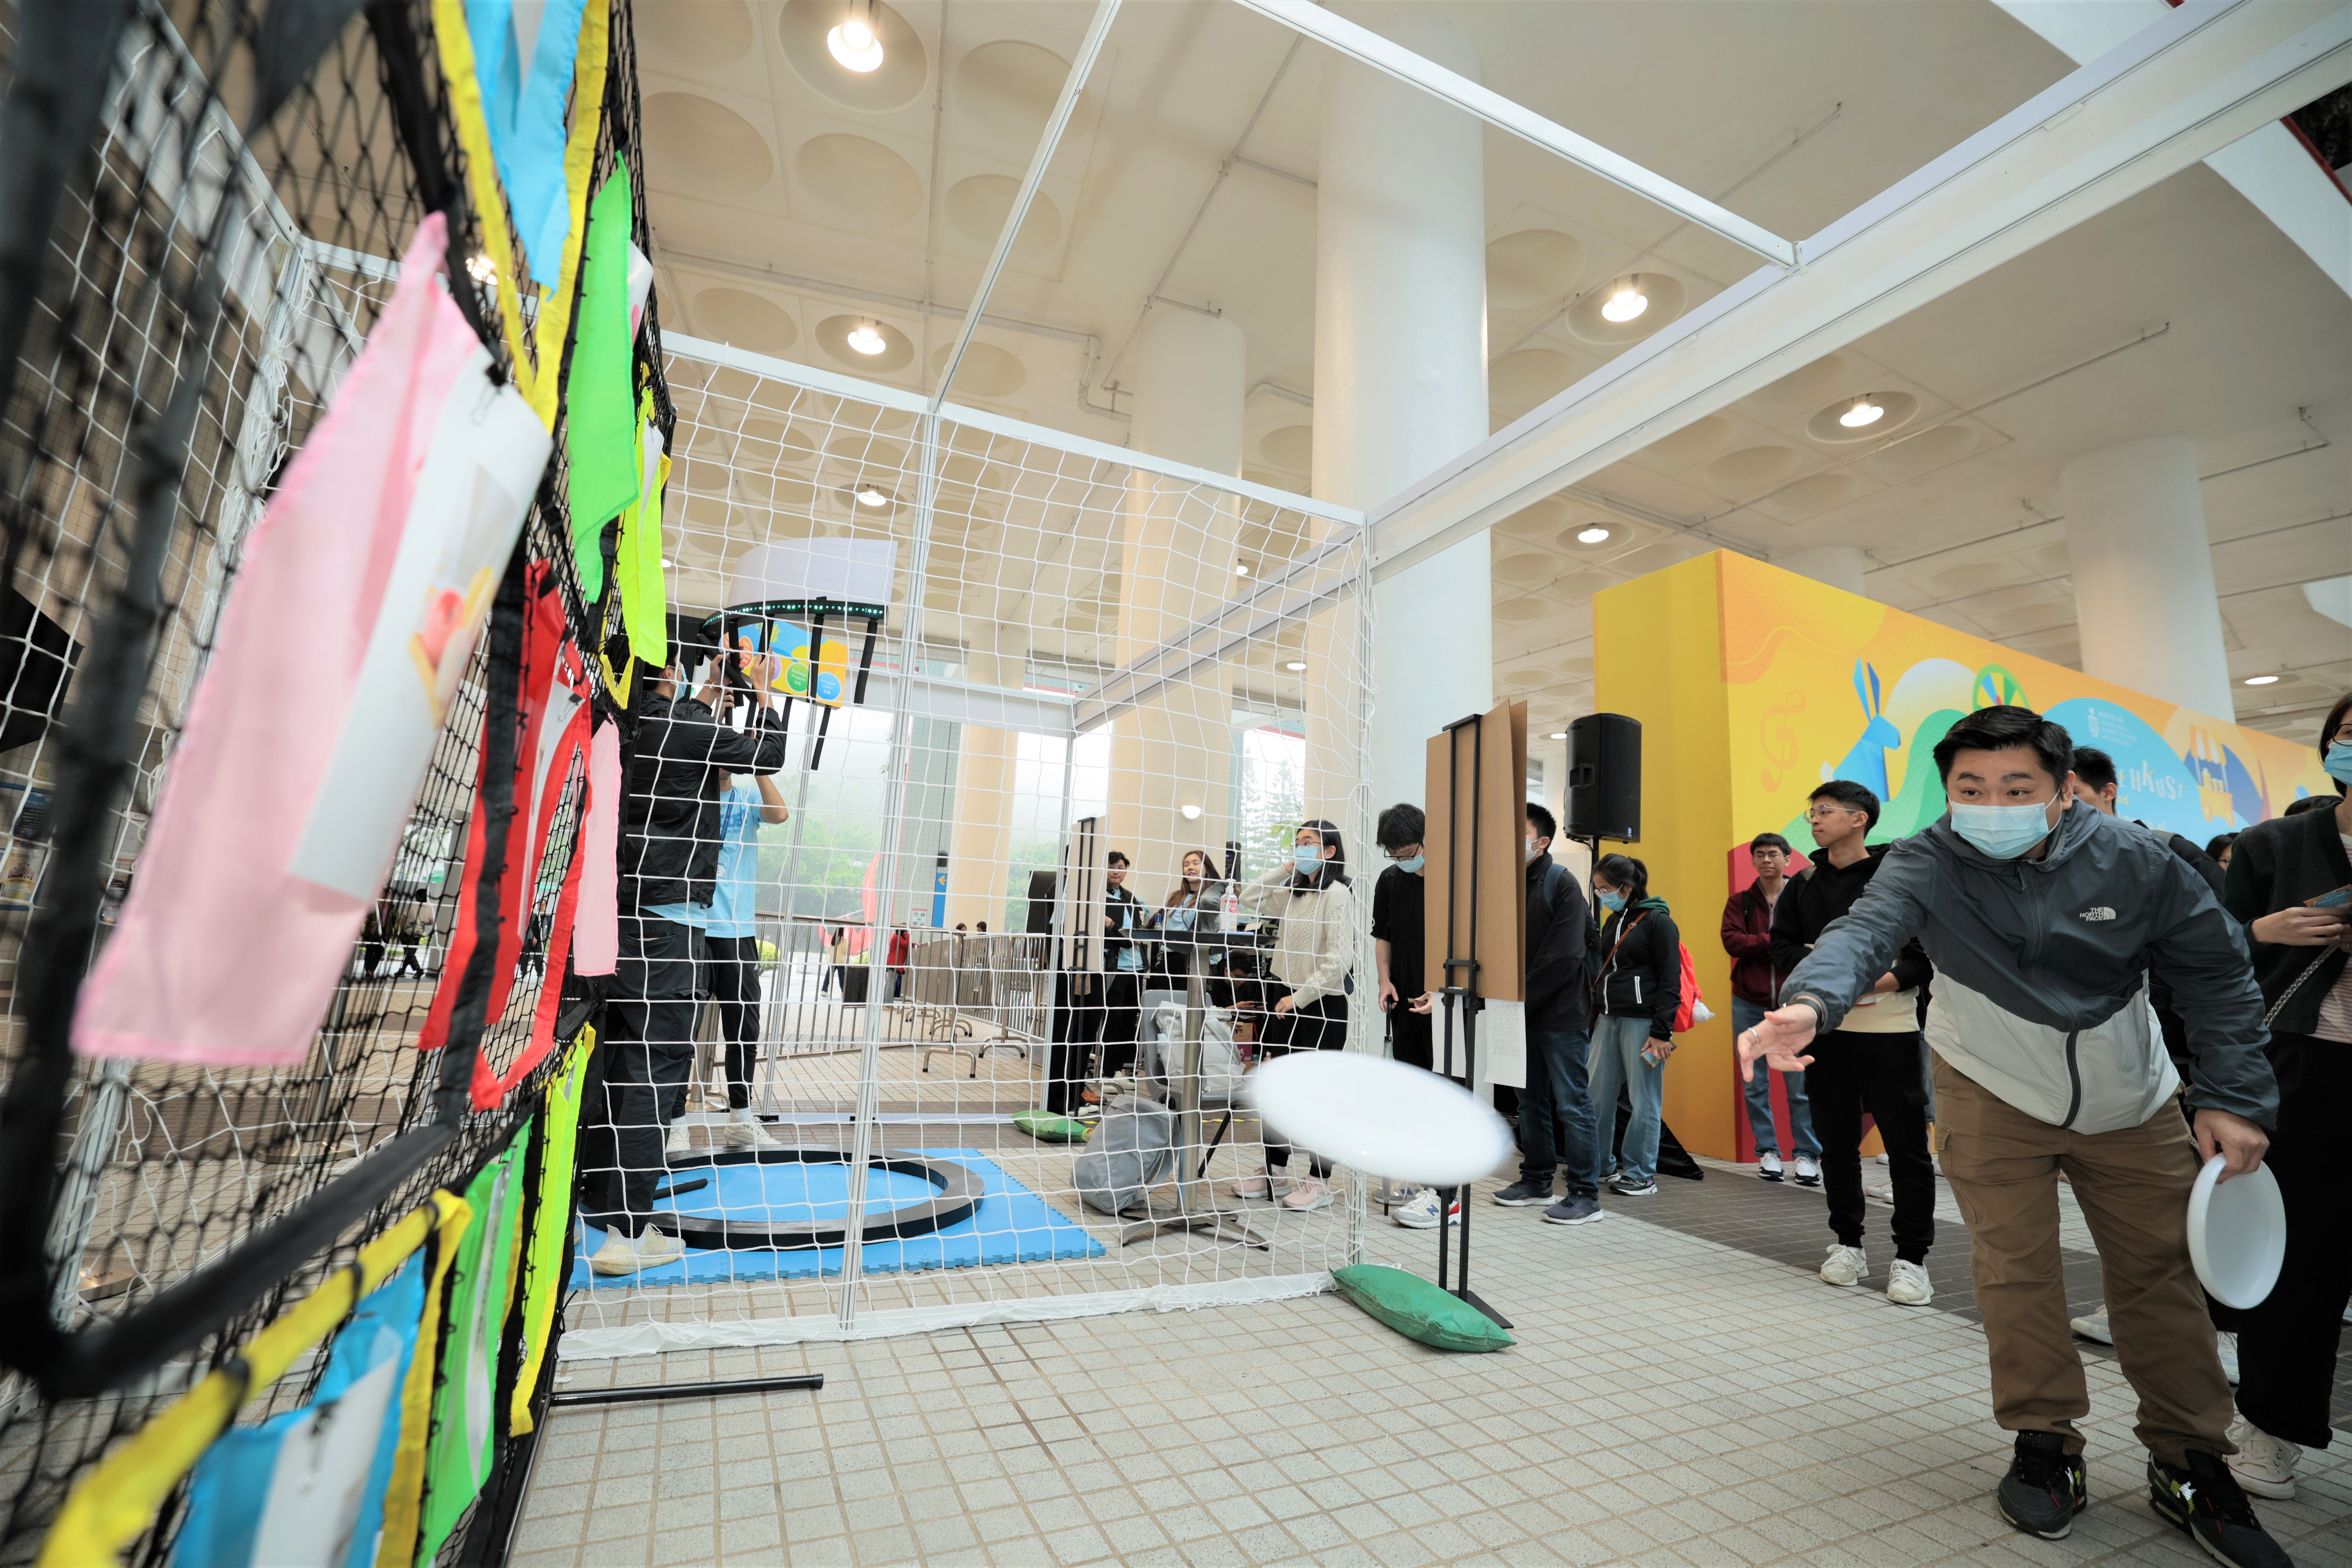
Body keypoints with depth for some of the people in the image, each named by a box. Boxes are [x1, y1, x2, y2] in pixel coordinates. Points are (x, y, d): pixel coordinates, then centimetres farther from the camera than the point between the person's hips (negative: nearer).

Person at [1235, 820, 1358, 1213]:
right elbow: (1249, 899, 14)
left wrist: (1302, 997, -16)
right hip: (1287, 1000, 8)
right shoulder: (1293, 894, 11)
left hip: (1322, 1004, -8)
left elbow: (1339, 959, -18)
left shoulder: (1337, 894, -12)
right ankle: (1273, 1174, 26)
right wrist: (1284, 870, 4)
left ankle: (1319, 1183, 16)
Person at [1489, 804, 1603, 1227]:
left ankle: (1585, 1195, 11)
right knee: (1531, 1101, 16)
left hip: (1562, 1016, -7)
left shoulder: (1562, 885, -11)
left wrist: (1519, 1002, -16)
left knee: (1572, 1104, 1)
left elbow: (1563, 958, -18)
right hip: (1523, 1015, 7)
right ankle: (1537, 1181, 29)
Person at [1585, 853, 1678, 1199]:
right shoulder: (1612, 923, 15)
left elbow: (1671, 980, -11)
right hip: (1608, 1020, 8)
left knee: (1645, 1101, 2)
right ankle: (1597, 1165, 22)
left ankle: (1641, 1175, 14)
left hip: (1642, 1022, -8)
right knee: (1598, 1097, 9)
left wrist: (1662, 1032, -15)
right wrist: (1596, 1017, 21)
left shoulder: (1658, 921, -8)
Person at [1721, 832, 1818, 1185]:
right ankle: (1767, 1152, 20)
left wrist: (1758, 946, -20)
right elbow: (1732, 941, -7)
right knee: (1755, 1084, 9)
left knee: (1800, 1084, 2)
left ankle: (1807, 1155, 15)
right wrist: (1777, 941, -15)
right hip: (1749, 1004, 2)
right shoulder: (1740, 902, 6)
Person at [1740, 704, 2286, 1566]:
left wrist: (2235, 1098, -12)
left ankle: (2189, 1464, 30)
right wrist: (1811, 1002, -61)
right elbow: (1865, 928, -41)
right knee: (2015, 1270, 3)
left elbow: (2220, 976, -5)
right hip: (1994, 1099, -2)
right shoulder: (1926, 863, -22)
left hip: (2130, 1105, 2)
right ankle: (2046, 1445, 22)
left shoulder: (2137, 862, -16)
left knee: (2161, 1271, 11)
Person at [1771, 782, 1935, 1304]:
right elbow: (1782, 947, 8)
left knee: (1907, 1144, 2)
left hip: (1891, 1031, -4)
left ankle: (1912, 1258, 15)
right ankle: (1848, 1245, 26)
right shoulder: (1804, 885, 10)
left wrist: (1893, 977, -20)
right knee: (1836, 1142, 12)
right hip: (1825, 1030, 4)